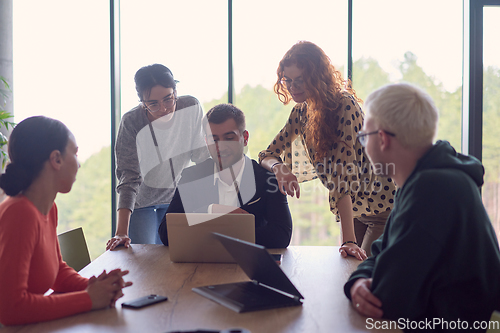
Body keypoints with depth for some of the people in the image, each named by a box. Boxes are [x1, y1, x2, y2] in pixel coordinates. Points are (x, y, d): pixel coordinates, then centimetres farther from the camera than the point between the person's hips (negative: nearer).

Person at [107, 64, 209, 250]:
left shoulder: (192, 108, -20)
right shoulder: (131, 122, -27)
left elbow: (201, 155, -8)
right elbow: (129, 178, -30)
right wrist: (121, 232, -38)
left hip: (177, 196, 2)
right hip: (141, 201, -2)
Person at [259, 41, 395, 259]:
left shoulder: (344, 105, -25)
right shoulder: (301, 112, -2)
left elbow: (345, 172, -32)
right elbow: (267, 155, 3)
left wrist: (349, 240, -35)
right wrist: (278, 167, -23)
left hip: (382, 206, -7)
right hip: (351, 209, 7)